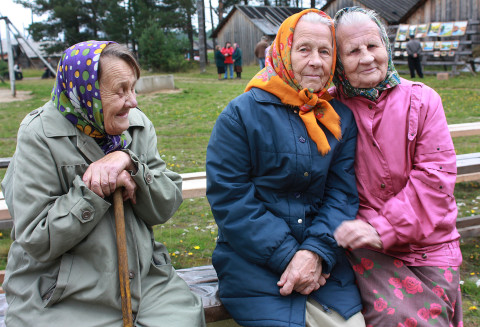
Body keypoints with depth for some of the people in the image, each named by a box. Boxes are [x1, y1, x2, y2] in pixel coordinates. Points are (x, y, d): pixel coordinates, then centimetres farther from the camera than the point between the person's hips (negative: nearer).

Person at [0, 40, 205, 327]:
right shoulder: (40, 137, -9)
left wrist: (129, 163, -16)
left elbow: (166, 208, -1)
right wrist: (94, 189, -20)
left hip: (145, 279, 3)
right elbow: (37, 242, -13)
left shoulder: (138, 125, 3)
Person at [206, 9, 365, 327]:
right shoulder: (242, 113, -6)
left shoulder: (341, 118, 6)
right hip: (255, 264, -3)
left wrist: (316, 252, -14)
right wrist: (287, 255, -15)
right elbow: (229, 198, -11)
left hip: (324, 265, 4)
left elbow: (343, 192, 1)